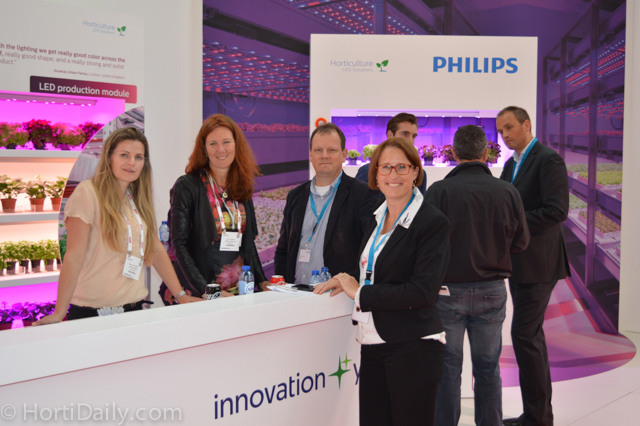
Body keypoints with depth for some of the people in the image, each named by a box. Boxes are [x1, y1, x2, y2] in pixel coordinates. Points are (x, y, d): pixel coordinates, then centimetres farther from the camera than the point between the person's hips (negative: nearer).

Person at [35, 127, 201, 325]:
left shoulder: (138, 199, 11)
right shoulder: (88, 192, -9)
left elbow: (156, 249, 13)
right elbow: (74, 256, -15)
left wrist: (181, 295, 8)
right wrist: (59, 312, -19)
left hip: (133, 308, 6)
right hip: (93, 312, -6)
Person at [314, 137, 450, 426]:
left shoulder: (433, 223, -11)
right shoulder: (376, 218, 12)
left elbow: (423, 292, -19)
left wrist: (360, 292, -14)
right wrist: (346, 283, 2)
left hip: (412, 347, -7)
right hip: (373, 344, 7)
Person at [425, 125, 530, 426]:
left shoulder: (439, 191, -13)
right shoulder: (508, 192, -5)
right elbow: (521, 243, 3)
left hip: (448, 290, -2)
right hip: (492, 291, 2)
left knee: (447, 367, 9)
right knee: (488, 367, 15)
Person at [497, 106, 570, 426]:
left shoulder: (548, 159, -11)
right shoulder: (511, 164, 16)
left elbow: (557, 210, -21)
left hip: (537, 262, -9)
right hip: (519, 262, 9)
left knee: (524, 333, -9)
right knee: (531, 334, 13)